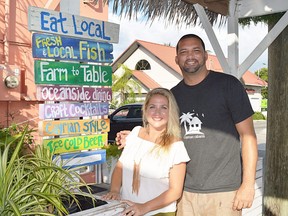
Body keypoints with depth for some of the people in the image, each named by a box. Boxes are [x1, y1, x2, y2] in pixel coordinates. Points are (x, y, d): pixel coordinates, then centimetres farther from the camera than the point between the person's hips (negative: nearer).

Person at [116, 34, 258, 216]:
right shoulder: (173, 95, 8)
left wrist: (248, 184, -11)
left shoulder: (228, 85, -5)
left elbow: (248, 135, -5)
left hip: (223, 190, -3)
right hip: (186, 190, 4)